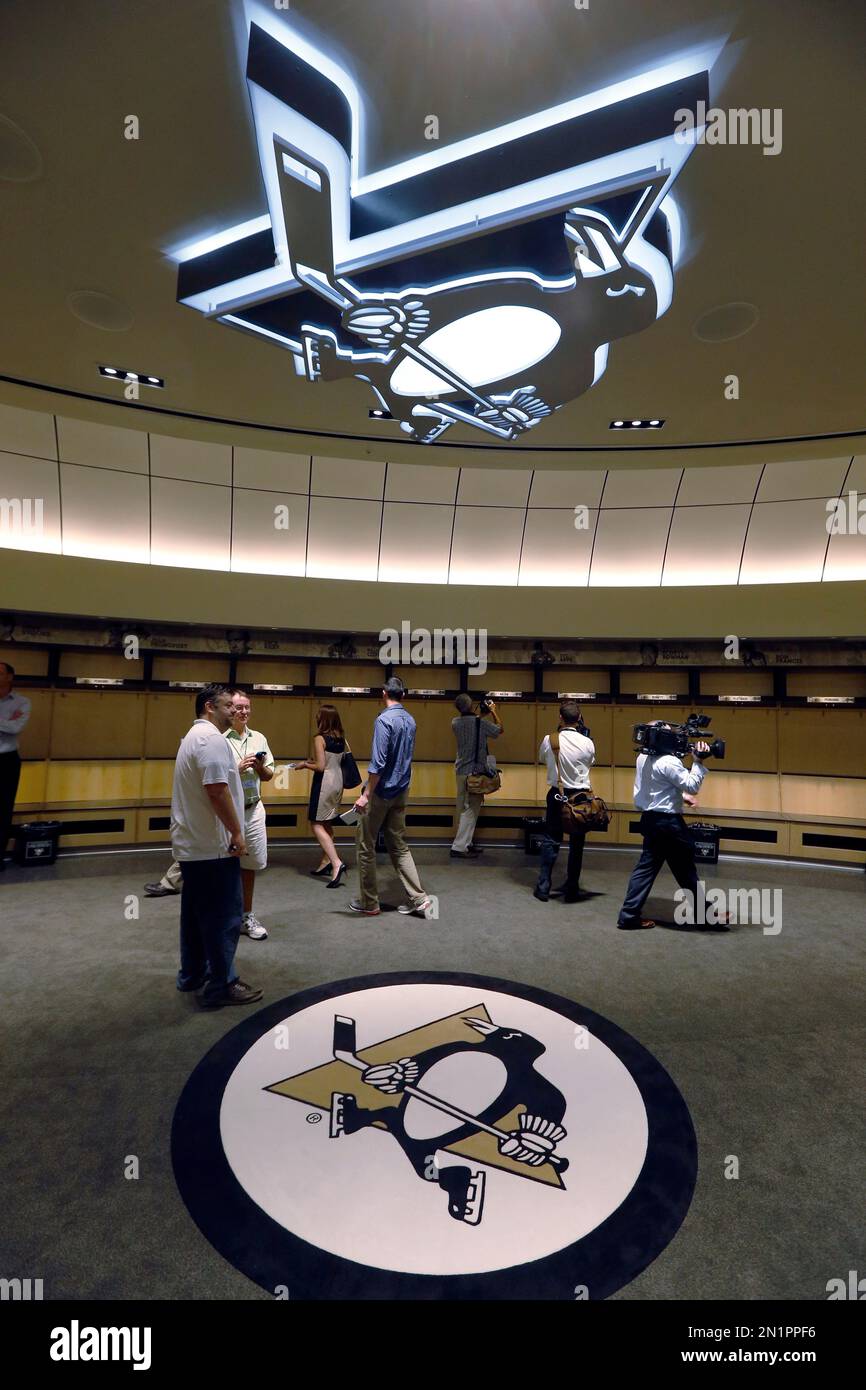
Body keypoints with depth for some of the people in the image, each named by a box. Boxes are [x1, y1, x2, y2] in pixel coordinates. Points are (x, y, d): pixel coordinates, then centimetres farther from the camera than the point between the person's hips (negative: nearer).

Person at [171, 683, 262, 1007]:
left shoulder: (194, 736, 17)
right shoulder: (211, 738, -18)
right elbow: (217, 790, -25)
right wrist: (236, 832, -19)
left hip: (191, 844, 11)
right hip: (212, 846, -11)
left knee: (197, 911, 18)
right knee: (224, 916, -2)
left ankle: (192, 974, 29)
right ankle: (221, 986, 6)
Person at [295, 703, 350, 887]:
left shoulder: (320, 738, -14)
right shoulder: (341, 738, 6)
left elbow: (320, 767, -19)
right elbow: (346, 761, 10)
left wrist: (305, 764, 0)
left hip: (325, 783, -7)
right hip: (338, 781, 8)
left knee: (317, 825, -2)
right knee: (327, 824, 17)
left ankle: (336, 863, -13)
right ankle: (326, 863, 24)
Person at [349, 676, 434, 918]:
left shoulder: (384, 720, -16)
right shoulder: (410, 720, 7)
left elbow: (378, 762, -22)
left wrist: (366, 794, -19)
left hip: (381, 792, -7)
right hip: (401, 792, 7)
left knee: (366, 847, 6)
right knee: (399, 847, 13)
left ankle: (369, 903, 14)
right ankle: (419, 900, 10)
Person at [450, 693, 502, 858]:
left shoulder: (456, 722, 0)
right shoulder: (481, 723, -14)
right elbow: (499, 729, 4)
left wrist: (480, 714, 23)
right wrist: (493, 712, 14)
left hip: (461, 770, 6)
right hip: (475, 772, -6)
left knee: (464, 809, 14)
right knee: (470, 810, -3)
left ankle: (467, 843, 22)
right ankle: (459, 847, -4)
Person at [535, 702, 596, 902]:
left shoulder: (549, 740, -12)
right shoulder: (587, 743, -11)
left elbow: (541, 759, 8)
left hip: (557, 795, 0)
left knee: (550, 841, 10)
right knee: (577, 844, 11)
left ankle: (543, 888, 12)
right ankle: (571, 890, 18)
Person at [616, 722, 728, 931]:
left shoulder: (643, 757, 7)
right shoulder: (669, 762, -20)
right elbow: (692, 786, -18)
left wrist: (680, 796, 15)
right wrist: (698, 762, -17)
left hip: (650, 819, 8)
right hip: (668, 822, -8)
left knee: (646, 866, 10)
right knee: (687, 871, 7)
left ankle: (629, 915, 9)